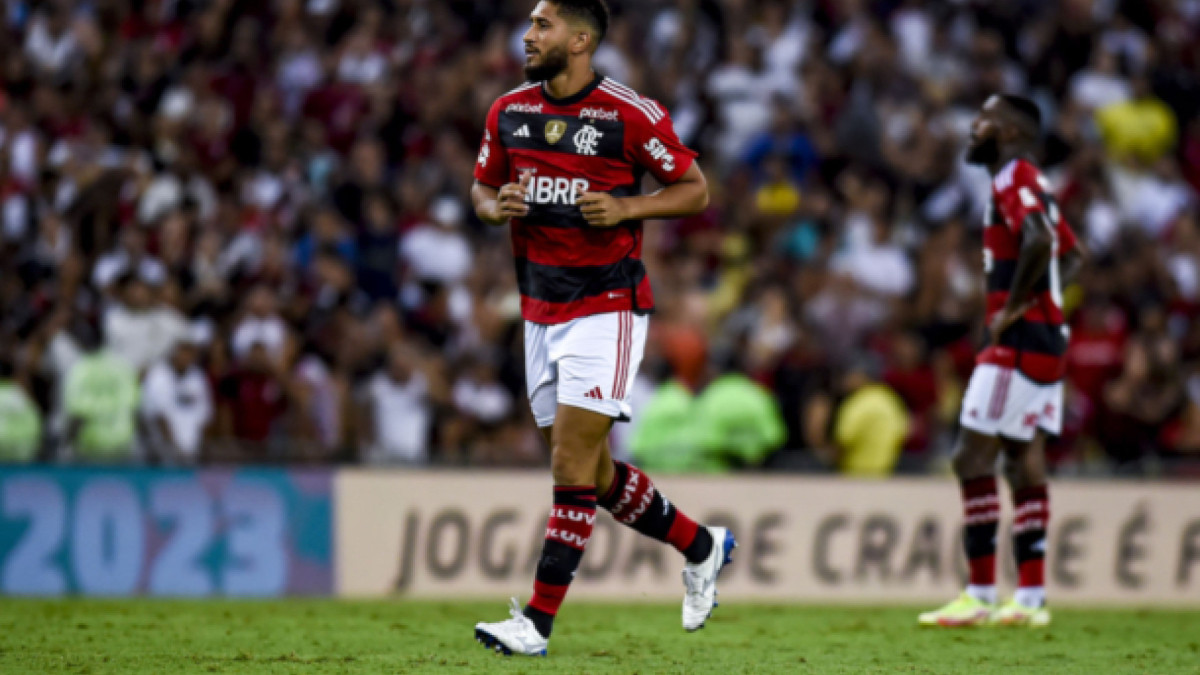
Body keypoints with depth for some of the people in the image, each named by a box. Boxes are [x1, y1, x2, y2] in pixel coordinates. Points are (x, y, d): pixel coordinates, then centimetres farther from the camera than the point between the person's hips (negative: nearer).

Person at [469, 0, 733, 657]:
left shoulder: (631, 115, -11)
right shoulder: (508, 111, 6)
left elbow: (695, 190, -3)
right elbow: (482, 187, 18)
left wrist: (625, 209, -17)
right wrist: (497, 206, -5)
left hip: (607, 305, -7)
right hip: (541, 307, 7)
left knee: (573, 463, -11)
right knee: (590, 471, 11)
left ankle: (538, 622, -10)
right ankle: (700, 546, 32)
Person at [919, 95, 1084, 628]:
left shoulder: (1014, 178, -12)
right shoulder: (1033, 184, 18)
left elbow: (1038, 241, -29)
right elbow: (1071, 258, 28)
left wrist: (1012, 308, -21)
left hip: (1019, 341, -10)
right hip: (1047, 339, 10)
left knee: (973, 459, -8)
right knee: (1025, 464, 10)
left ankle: (980, 596, -9)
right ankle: (1030, 598, 11)